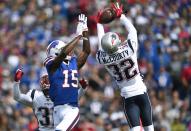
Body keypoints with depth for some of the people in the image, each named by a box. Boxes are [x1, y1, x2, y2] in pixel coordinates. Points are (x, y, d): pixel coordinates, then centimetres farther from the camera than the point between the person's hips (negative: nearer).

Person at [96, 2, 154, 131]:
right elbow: (132, 30, 0)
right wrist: (120, 15, 12)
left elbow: (102, 43, 9)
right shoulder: (129, 49, -17)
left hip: (128, 97, 0)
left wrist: (99, 23, 22)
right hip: (141, 93, 0)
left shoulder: (103, 58, -12)